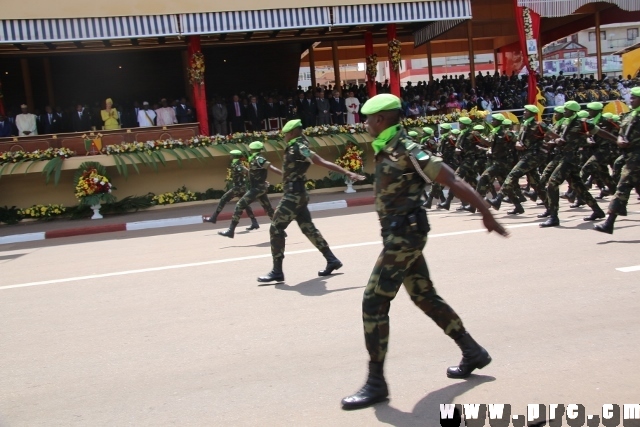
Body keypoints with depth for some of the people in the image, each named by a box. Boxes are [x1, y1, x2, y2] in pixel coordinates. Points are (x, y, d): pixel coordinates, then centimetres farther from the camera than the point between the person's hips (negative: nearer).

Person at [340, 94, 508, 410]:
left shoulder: (408, 151, -16)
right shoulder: (387, 151, 11)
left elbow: (454, 183, -17)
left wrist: (487, 215, -15)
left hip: (405, 235, -10)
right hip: (399, 235, 10)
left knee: (373, 303, -8)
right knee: (425, 297, 18)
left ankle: (376, 383, 1)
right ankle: (473, 353, 32)